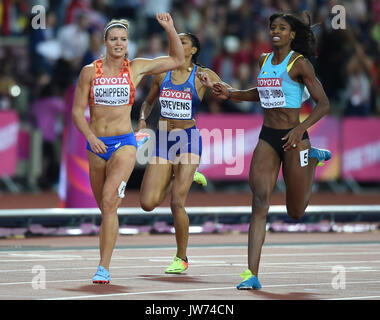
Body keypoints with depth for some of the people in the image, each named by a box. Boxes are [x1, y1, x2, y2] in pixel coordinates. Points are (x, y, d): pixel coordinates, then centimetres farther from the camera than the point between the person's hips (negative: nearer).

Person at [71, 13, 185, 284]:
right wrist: (91, 137, -14)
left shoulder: (136, 68, 3)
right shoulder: (90, 71, 2)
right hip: (97, 145, 2)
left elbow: (177, 60, 10)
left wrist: (170, 29, -3)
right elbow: (78, 111, 2)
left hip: (124, 144, -2)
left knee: (109, 202, -20)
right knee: (104, 207, 12)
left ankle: (104, 268, -22)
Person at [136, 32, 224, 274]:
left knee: (177, 202, -13)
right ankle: (184, 178, 27)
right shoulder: (162, 74, 9)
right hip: (163, 140, 4)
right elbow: (149, 102, 23)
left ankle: (181, 258, 4)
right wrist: (143, 118, 2)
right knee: (148, 203, -2)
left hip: (188, 140, -4)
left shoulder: (203, 75, -2)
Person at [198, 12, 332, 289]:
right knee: (260, 203, -13)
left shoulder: (299, 63, -10)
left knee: (296, 212, 11)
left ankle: (313, 158, 40)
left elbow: (324, 104, -11)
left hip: (294, 139, -4)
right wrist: (229, 94, 15)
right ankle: (253, 275, -16)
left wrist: (301, 128, -25)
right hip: (267, 139, 4)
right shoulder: (265, 60, 9)